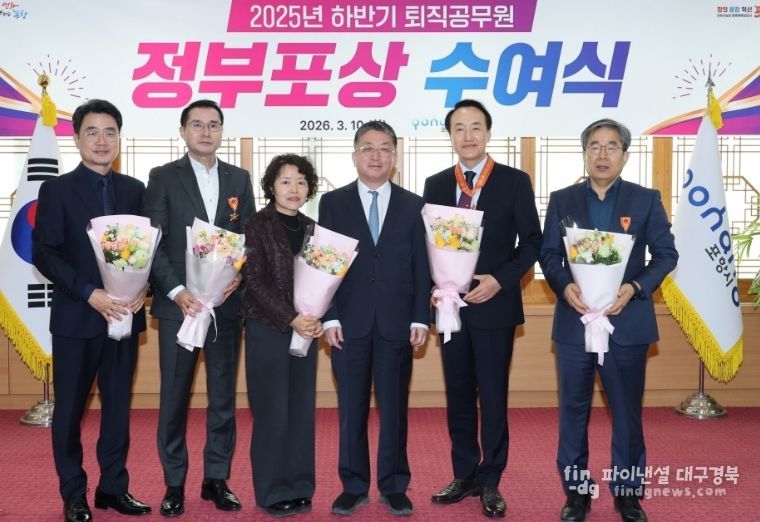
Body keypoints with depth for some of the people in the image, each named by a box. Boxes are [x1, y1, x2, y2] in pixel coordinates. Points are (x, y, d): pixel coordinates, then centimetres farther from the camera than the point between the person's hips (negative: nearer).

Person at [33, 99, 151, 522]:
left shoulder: (135, 190, 8)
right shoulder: (57, 190, -2)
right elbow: (44, 254, -8)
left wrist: (142, 289, -10)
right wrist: (90, 294, -18)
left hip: (124, 315, 3)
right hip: (77, 318, -3)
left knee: (118, 405, 11)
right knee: (70, 408, 7)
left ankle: (114, 487, 24)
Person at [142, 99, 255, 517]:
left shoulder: (239, 179, 10)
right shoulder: (163, 178, 1)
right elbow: (152, 243, -5)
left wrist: (240, 275, -9)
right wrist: (177, 291, -15)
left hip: (227, 304, 3)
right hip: (178, 304, -2)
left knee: (223, 396, 9)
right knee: (174, 397, 5)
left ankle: (216, 479, 21)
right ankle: (174, 484, 18)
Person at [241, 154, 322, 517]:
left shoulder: (311, 228, 10)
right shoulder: (258, 226, -5)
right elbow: (256, 282, -10)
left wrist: (317, 320, -7)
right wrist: (291, 320, -16)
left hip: (305, 330, 5)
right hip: (268, 330, -5)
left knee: (302, 410, 8)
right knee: (273, 412, 0)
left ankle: (299, 486, 20)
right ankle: (273, 490, 13)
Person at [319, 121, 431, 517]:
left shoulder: (412, 205, 7)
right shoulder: (333, 203, 6)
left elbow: (421, 267, 5)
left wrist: (421, 319, -3)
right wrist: (329, 317, -7)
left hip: (396, 323, 0)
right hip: (350, 323, 0)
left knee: (394, 408, 7)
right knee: (351, 408, 7)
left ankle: (393, 486, 19)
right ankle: (354, 486, 19)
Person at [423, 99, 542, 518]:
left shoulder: (515, 182, -2)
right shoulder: (435, 185, 7)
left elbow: (532, 242, -2)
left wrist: (499, 280, -14)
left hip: (495, 305, -3)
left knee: (493, 397, 4)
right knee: (458, 396, 12)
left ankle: (490, 482, 17)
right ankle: (464, 476, 25)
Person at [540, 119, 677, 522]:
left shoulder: (646, 200, 3)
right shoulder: (562, 200, 6)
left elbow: (666, 254, 1)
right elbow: (548, 254, 4)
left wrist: (635, 287, -16)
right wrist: (564, 286, -16)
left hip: (626, 321, -1)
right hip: (574, 320, 1)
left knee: (627, 413, 8)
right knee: (573, 411, 8)